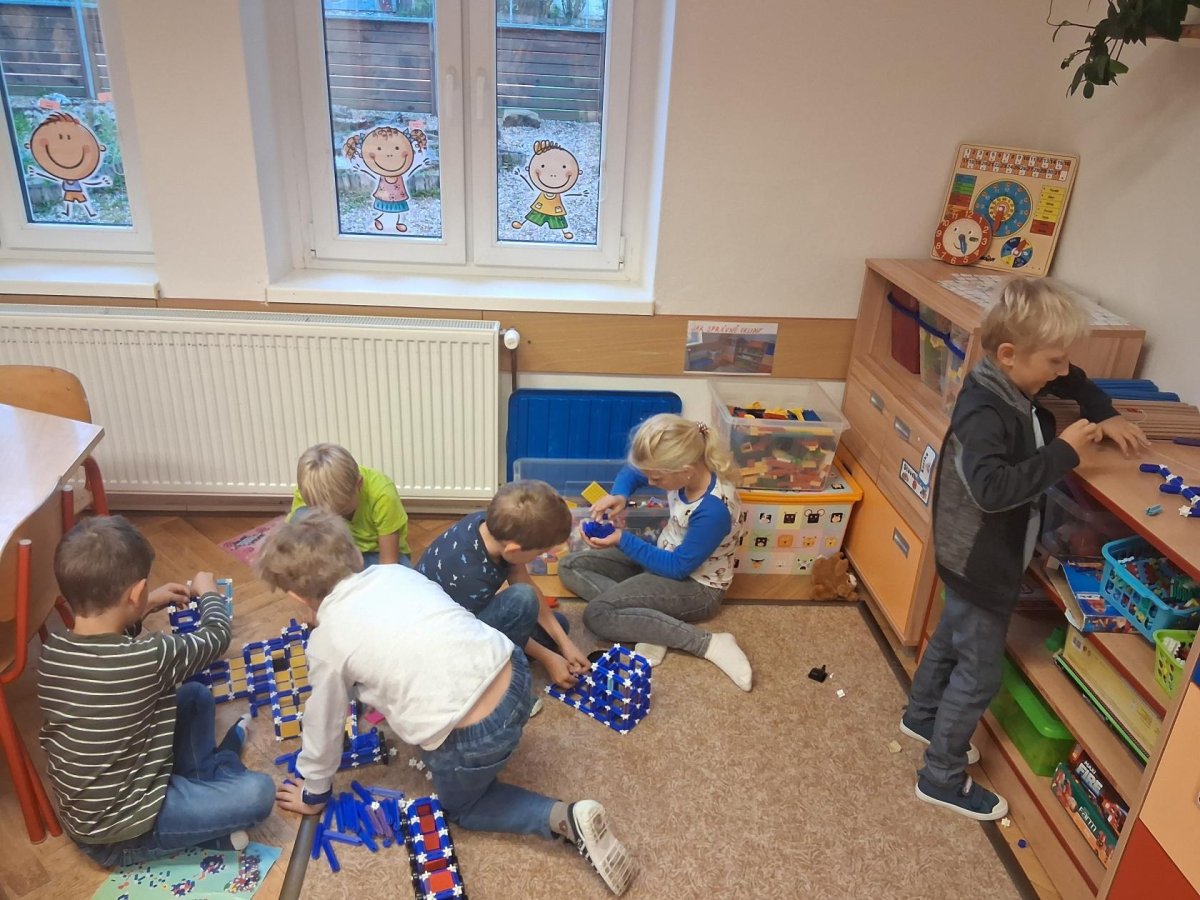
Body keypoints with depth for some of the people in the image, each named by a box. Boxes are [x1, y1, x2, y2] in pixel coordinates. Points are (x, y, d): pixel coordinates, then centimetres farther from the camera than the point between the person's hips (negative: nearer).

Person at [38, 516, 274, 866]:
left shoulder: (52, 651, -10)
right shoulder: (151, 659, -30)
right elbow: (216, 637, -9)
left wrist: (148, 605, 19)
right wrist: (208, 593, 10)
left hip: (81, 815, 8)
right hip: (119, 833, -8)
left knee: (196, 696, 13)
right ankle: (218, 765, 12)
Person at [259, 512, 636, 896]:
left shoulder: (326, 642, -1)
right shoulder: (394, 572, 12)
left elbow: (323, 725, 11)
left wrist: (314, 791, 30)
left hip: (470, 739, -5)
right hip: (513, 675, 6)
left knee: (460, 807, 27)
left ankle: (563, 819, 7)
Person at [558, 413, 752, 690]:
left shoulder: (714, 510, -35)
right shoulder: (684, 470, -14)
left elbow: (678, 567, -24)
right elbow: (632, 473, 6)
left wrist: (622, 540, -23)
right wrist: (619, 495, -16)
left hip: (695, 585, -9)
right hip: (666, 557, 9)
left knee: (597, 615, -25)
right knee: (570, 567, 1)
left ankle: (707, 644, -18)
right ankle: (653, 623, -14)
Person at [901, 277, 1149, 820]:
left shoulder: (1017, 387, -2)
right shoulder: (984, 411, -30)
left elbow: (1072, 381, 20)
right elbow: (991, 488, -42)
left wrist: (1104, 415, 6)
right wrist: (1063, 451, -36)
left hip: (988, 557, 10)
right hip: (980, 562, -10)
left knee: (951, 639, 27)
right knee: (979, 674, 3)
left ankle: (921, 717, 49)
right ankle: (942, 779, 18)